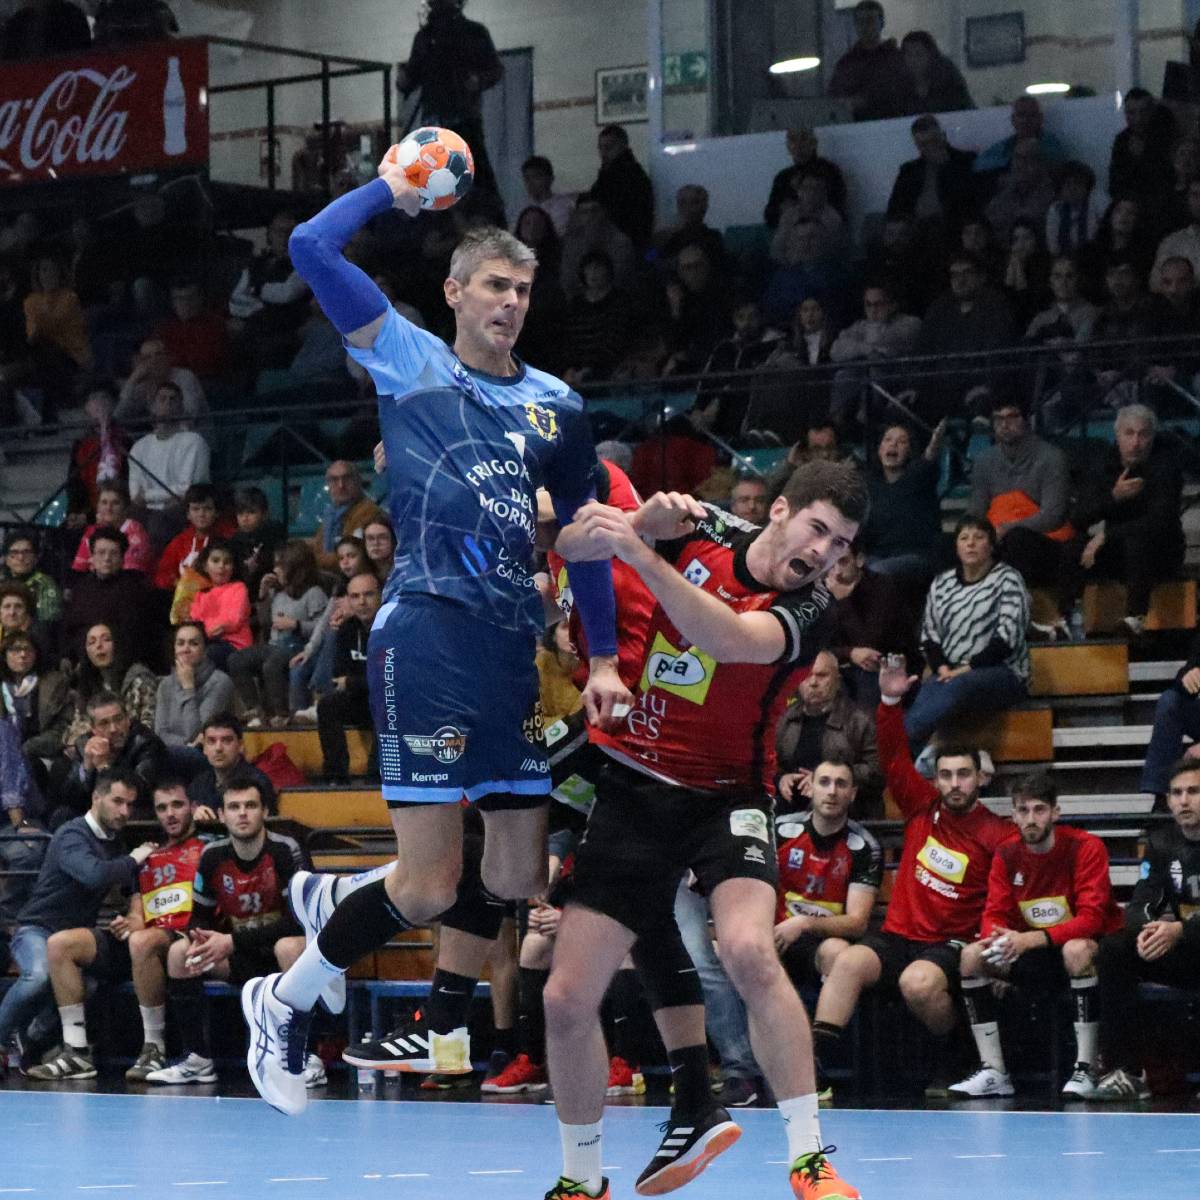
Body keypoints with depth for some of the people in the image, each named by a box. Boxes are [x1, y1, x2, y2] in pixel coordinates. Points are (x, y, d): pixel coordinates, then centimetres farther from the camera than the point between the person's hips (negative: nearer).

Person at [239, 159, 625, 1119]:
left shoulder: (556, 405, 16)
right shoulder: (411, 363, 3)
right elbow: (313, 246, -5)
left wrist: (605, 659, 19)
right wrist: (392, 187, 8)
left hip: (515, 650, 6)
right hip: (427, 636, -6)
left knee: (519, 881, 8)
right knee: (430, 886, -11)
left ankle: (336, 903, 32)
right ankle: (283, 1004, 11)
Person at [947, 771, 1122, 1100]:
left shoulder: (1086, 848, -17)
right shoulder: (1006, 855, 0)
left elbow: (1090, 918, -26)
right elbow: (994, 915, -2)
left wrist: (1032, 939, -37)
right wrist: (998, 937, -28)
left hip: (1089, 946, -6)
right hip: (1036, 959, 6)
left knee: (1077, 950, -39)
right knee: (972, 955, -14)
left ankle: (1086, 1070, -33)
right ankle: (993, 1073, -15)